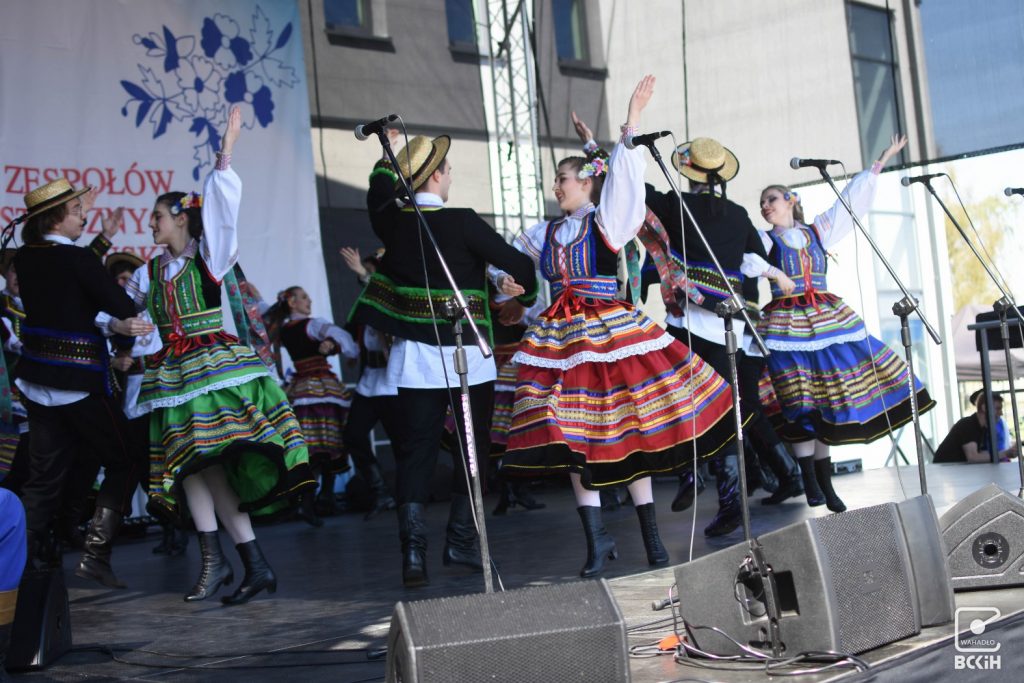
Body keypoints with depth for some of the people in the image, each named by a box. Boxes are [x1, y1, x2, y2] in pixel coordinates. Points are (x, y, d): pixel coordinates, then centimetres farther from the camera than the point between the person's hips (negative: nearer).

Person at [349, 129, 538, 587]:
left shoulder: (390, 220, 0)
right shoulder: (462, 223, -13)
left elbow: (380, 185, 22)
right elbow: (517, 265, -9)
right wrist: (532, 294, 12)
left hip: (414, 355, 4)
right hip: (467, 356, -4)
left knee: (414, 450, 5)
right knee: (472, 446, 11)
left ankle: (414, 550, -2)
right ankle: (460, 540, 13)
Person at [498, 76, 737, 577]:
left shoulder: (607, 222, -1)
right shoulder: (546, 233, 13)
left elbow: (623, 174, -13)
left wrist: (632, 119, -22)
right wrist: (507, 281, 3)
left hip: (613, 332, -5)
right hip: (561, 339, 5)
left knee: (631, 432, -1)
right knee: (573, 436, 0)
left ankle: (651, 535, 8)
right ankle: (596, 538, 7)